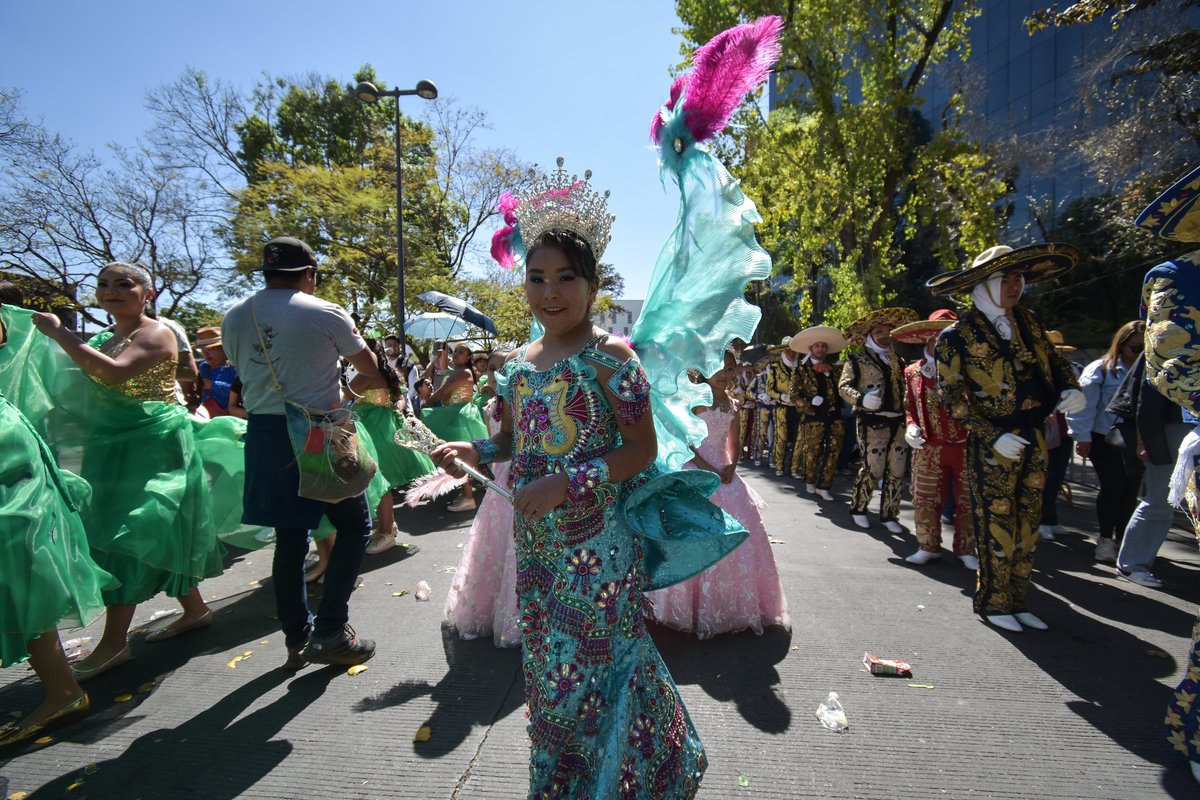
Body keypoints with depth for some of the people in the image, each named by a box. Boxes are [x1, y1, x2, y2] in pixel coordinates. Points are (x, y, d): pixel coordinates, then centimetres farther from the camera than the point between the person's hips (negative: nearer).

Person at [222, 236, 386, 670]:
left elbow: (244, 373, 16)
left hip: (263, 434, 6)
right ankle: (329, 632, 7)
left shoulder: (234, 318, 8)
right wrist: (350, 388, 19)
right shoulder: (325, 314, -8)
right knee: (354, 525, 9)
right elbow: (373, 374, -1)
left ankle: (297, 638, 24)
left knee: (289, 536, 14)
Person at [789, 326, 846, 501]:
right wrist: (809, 405, -16)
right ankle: (810, 483, 24)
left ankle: (823, 487, 9)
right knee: (812, 453, 5)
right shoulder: (802, 370, 4)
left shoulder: (835, 369, 15)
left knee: (833, 454, 2)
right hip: (813, 417, -3)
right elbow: (794, 395, -2)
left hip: (835, 416, 4)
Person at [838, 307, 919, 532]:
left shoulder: (897, 360, 20)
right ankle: (858, 509, 14)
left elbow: (905, 388, 23)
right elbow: (843, 386, -5)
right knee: (872, 470, -6)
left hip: (899, 423, 6)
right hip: (872, 423, -6)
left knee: (897, 472, 5)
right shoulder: (857, 360, 2)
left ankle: (888, 515, 19)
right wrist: (861, 399, -23)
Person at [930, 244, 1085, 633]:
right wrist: (995, 436, -18)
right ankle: (993, 603, 18)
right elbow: (952, 397, -13)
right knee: (998, 528, 1)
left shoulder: (1027, 320, 8)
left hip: (1034, 441, 6)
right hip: (992, 445, -6)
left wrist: (1071, 388, -4)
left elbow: (1055, 359, 18)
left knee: (1027, 528, 13)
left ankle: (1016, 601, 27)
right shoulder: (957, 336, -11)